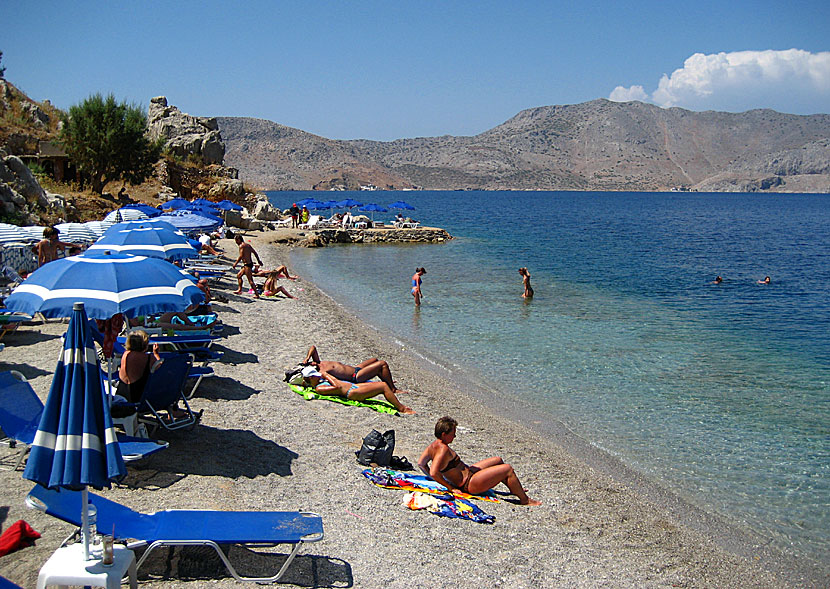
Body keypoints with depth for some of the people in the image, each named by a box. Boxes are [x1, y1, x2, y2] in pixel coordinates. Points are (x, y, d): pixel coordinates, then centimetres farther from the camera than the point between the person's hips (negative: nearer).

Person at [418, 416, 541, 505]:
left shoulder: (434, 445, 2)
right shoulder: (443, 449, -26)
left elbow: (420, 463, 10)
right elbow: (434, 473, -35)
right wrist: (450, 487, -25)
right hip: (469, 483, -11)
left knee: (498, 460, 24)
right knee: (508, 469, -11)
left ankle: (515, 489, 38)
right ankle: (525, 499, 4)